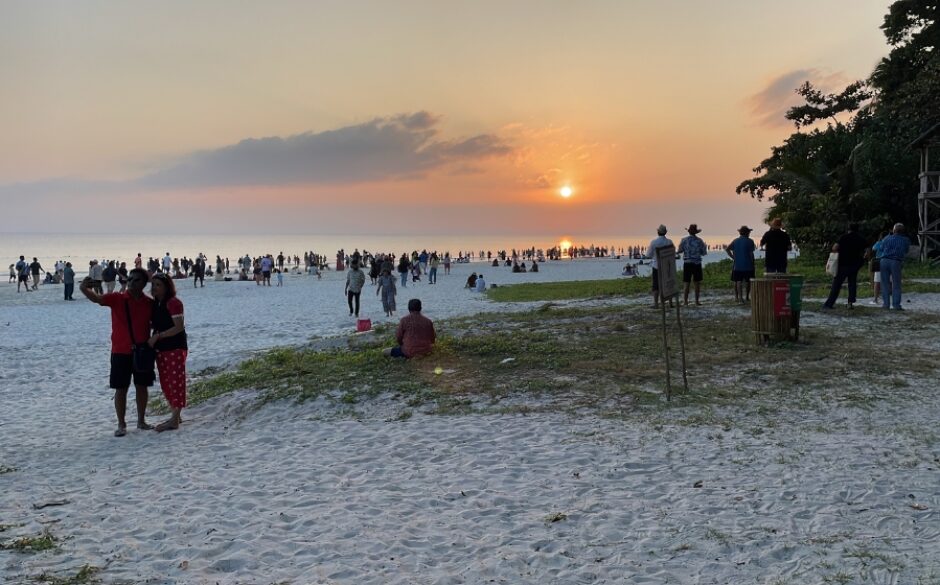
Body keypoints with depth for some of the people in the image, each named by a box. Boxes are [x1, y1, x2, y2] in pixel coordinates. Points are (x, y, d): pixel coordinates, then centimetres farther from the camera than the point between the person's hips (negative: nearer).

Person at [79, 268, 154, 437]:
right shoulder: (117, 298, -6)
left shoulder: (149, 303, 0)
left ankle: (141, 421, 24)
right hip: (121, 353, -2)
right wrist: (84, 289, -40)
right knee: (121, 389, 3)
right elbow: (96, 298, -21)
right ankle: (121, 424, 14)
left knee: (142, 386, 9)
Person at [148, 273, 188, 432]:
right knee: (166, 383, 14)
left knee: (175, 382, -4)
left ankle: (175, 420, -1)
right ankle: (175, 415, 25)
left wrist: (157, 336, -20)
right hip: (161, 349, 9)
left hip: (175, 349, -9)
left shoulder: (173, 302, -15)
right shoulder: (156, 304, 11)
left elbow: (179, 327, -20)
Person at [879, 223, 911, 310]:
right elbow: (906, 251, 17)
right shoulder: (906, 240, 6)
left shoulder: (886, 239, 8)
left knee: (885, 283, 7)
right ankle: (896, 305, 2)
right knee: (896, 285, 4)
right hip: (896, 262, -1)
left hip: (884, 261, 1)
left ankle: (885, 303, 7)